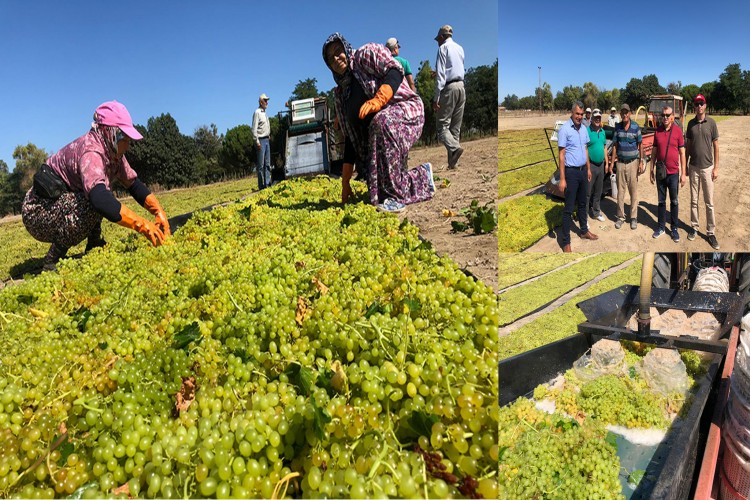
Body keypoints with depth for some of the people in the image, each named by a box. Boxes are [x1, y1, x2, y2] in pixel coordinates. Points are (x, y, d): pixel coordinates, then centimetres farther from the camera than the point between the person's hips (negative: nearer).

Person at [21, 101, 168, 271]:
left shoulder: (112, 151, -1)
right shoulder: (91, 151, -28)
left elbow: (134, 184, 1)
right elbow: (99, 198, -44)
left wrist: (159, 213, -14)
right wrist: (142, 225, -48)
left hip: (61, 206, 9)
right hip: (37, 212, -9)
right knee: (92, 204, -30)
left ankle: (94, 246, 8)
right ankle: (51, 263, -18)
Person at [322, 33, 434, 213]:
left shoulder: (367, 53, -1)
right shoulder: (341, 93, 12)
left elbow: (395, 71, -19)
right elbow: (350, 136, 7)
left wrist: (377, 100, -38)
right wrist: (345, 182, 1)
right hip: (374, 134, 7)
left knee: (381, 122, -39)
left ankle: (394, 197, -33)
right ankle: (423, 175, 19)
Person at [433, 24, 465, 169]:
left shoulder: (443, 48, -1)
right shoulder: (460, 48, 19)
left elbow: (441, 75, -10)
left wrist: (436, 98, -13)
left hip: (449, 87, -7)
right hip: (461, 86, 7)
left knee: (443, 124, -7)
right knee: (456, 126, 7)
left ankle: (454, 148, -32)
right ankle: (452, 162, 6)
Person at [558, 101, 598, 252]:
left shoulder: (584, 129, 7)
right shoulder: (565, 129, -14)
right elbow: (561, 155, -15)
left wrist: (588, 169, 16)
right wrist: (562, 179, -17)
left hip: (583, 170, 7)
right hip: (571, 172, -7)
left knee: (582, 203, 20)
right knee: (569, 208, -2)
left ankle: (584, 231, 36)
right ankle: (565, 241, 4)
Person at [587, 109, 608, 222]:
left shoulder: (603, 131, 10)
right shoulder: (587, 131, -12)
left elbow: (604, 147, 19)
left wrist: (606, 163, 16)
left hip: (601, 165, 7)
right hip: (591, 165, -7)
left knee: (598, 191, 16)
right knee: (587, 192, -5)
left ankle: (596, 212, 28)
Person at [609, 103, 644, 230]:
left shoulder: (635, 127, -3)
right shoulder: (617, 127, 3)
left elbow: (640, 145, 1)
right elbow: (615, 146, 7)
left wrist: (641, 161, -4)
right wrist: (612, 162, 3)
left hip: (633, 162, -2)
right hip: (620, 163, 2)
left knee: (634, 191, 3)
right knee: (620, 191, 5)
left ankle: (634, 217, 10)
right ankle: (620, 217, 13)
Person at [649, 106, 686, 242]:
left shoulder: (678, 131, -6)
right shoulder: (657, 131, 2)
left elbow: (682, 153, -4)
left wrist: (683, 173, -6)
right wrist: (651, 170, 6)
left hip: (673, 173, -2)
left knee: (674, 202, 7)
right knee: (661, 201, 12)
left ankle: (674, 229, 17)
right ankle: (661, 227, 22)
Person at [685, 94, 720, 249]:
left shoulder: (711, 122, -5)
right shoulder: (691, 123, 3)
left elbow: (716, 146, -3)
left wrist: (716, 167, -7)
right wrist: (685, 165, 7)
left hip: (707, 167, -2)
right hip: (693, 167, 2)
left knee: (709, 203, 2)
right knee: (693, 200, 10)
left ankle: (711, 232, 8)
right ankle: (694, 227, 22)